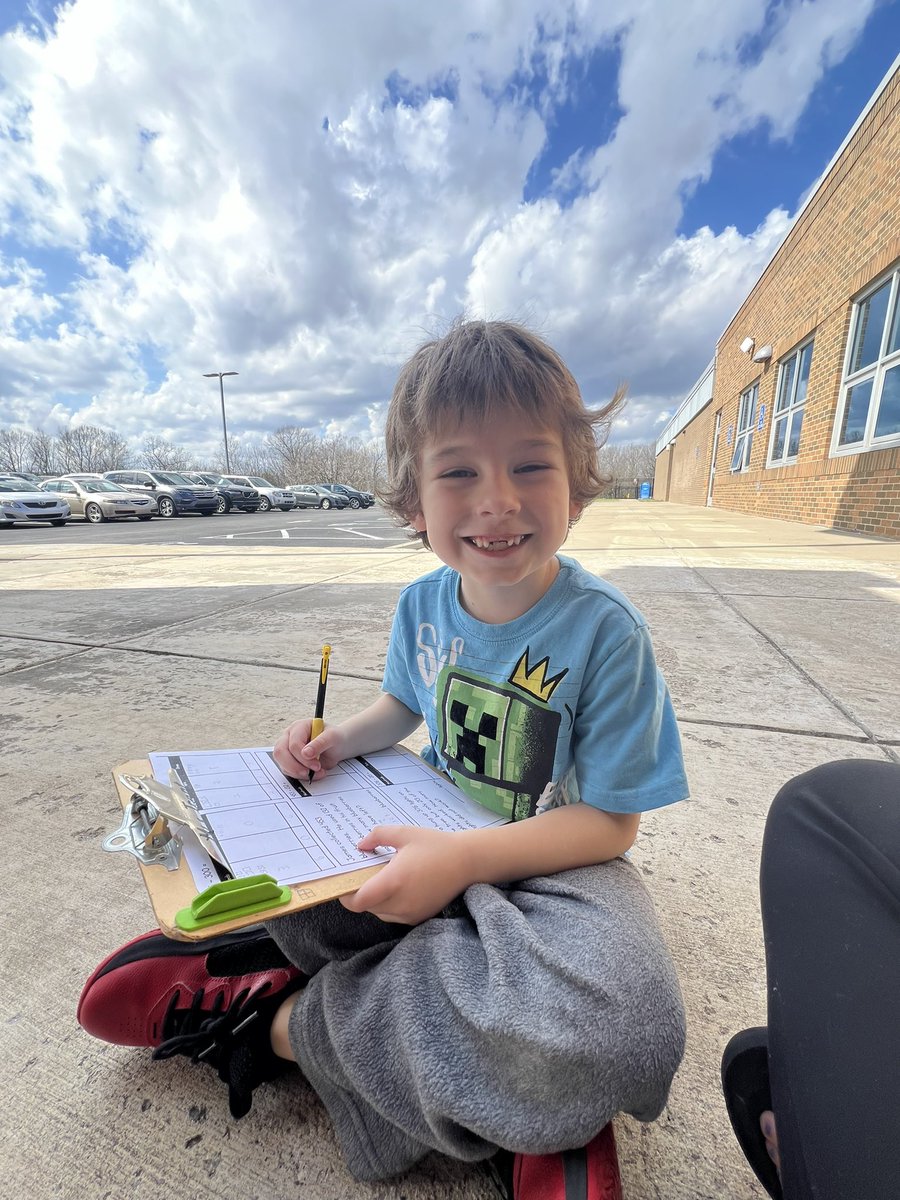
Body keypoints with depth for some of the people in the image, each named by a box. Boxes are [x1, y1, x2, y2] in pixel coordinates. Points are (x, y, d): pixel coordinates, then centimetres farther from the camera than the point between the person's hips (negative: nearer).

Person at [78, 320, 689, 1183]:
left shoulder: (605, 631, -22)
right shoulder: (422, 605, -7)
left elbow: (608, 821, -17)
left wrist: (466, 858, -29)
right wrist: (338, 741, -8)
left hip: (548, 859, -2)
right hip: (431, 833, 3)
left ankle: (289, 1019, -17)